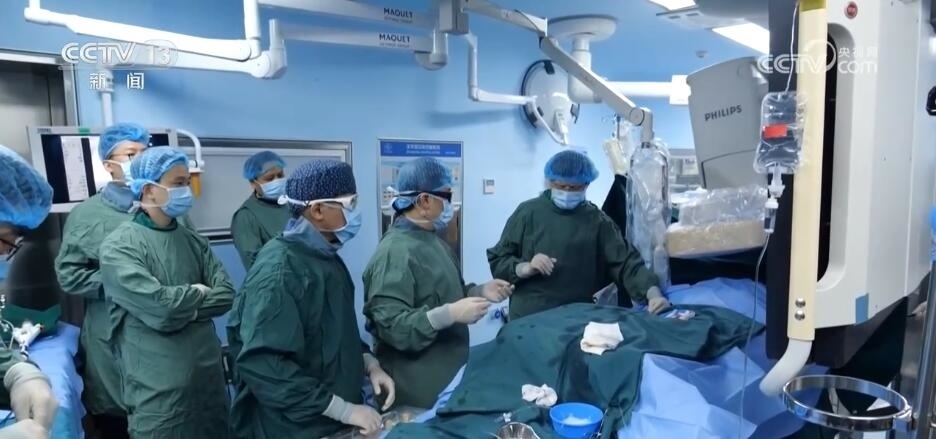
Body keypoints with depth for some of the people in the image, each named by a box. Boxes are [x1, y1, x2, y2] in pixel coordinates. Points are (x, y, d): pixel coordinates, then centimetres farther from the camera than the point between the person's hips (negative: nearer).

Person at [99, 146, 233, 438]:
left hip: (210, 377, 6)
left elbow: (226, 296, 0)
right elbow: (159, 309, -21)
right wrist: (198, 294, -4)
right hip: (159, 389, -6)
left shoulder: (193, 242, 9)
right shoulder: (119, 247, -10)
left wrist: (180, 304, -12)